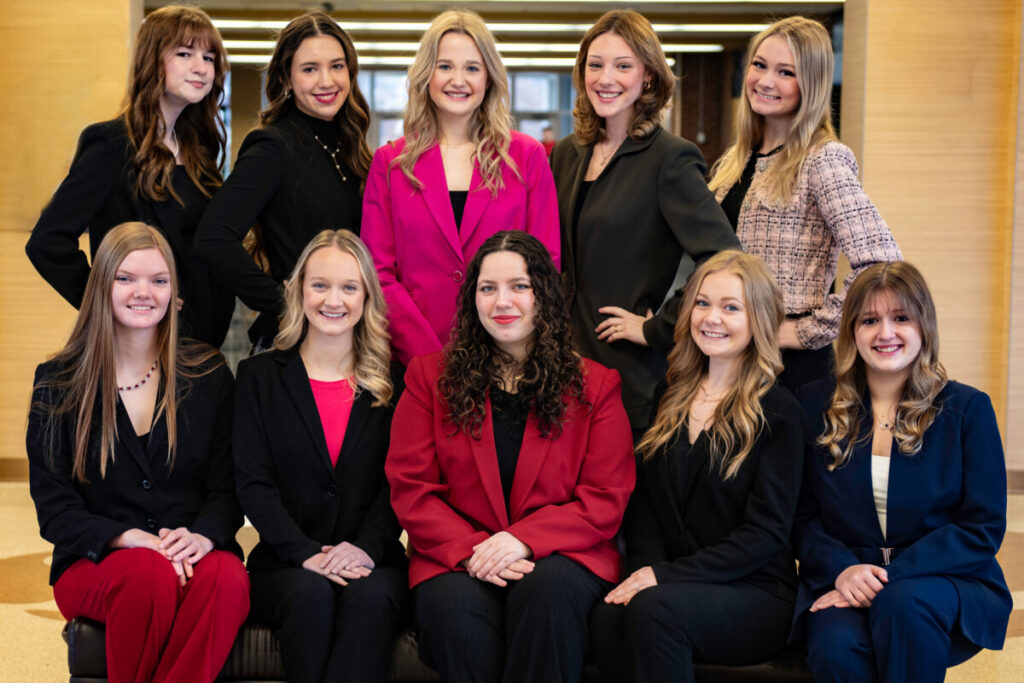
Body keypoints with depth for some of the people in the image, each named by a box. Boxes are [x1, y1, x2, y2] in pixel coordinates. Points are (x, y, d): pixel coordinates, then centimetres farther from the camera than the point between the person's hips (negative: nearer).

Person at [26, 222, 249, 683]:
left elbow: (227, 487, 7)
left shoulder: (208, 373, 10)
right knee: (151, 576, -36)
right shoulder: (57, 383, 7)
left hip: (193, 554, 1)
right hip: (95, 562, 0)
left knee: (229, 579, -35)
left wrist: (204, 534, -17)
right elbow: (53, 507, 1)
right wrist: (131, 537, -17)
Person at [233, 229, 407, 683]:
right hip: (286, 564, 0)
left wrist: (368, 546, -16)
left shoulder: (392, 384, 10)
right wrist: (306, 553, -15)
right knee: (311, 593, -33)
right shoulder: (259, 376, 9)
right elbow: (253, 483, 0)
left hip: (372, 560, 0)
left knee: (370, 596, -33)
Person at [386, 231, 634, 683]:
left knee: (548, 586, -35)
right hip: (454, 557, 0)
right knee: (453, 604, -34)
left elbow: (607, 498, 1)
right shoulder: (431, 377, 11)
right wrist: (470, 551, -14)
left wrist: (524, 539, -15)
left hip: (562, 555, 0)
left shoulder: (594, 385, 9)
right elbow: (410, 489, 4)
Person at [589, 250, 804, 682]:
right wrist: (646, 568, -9)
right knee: (606, 616, -31)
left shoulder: (778, 414, -2)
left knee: (655, 608, -35)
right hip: (666, 580, 4)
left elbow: (765, 532, -9)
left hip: (756, 594, -3)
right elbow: (642, 500, 12)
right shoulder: (670, 396, 14)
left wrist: (667, 575, -17)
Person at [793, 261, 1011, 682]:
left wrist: (888, 578, -15)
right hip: (840, 581, 1)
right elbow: (801, 517, 7)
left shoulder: (967, 409, 3)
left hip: (945, 582, -1)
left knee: (901, 603, -36)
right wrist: (842, 569, -15)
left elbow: (983, 529, -3)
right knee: (836, 648, -33)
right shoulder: (815, 405, 9)